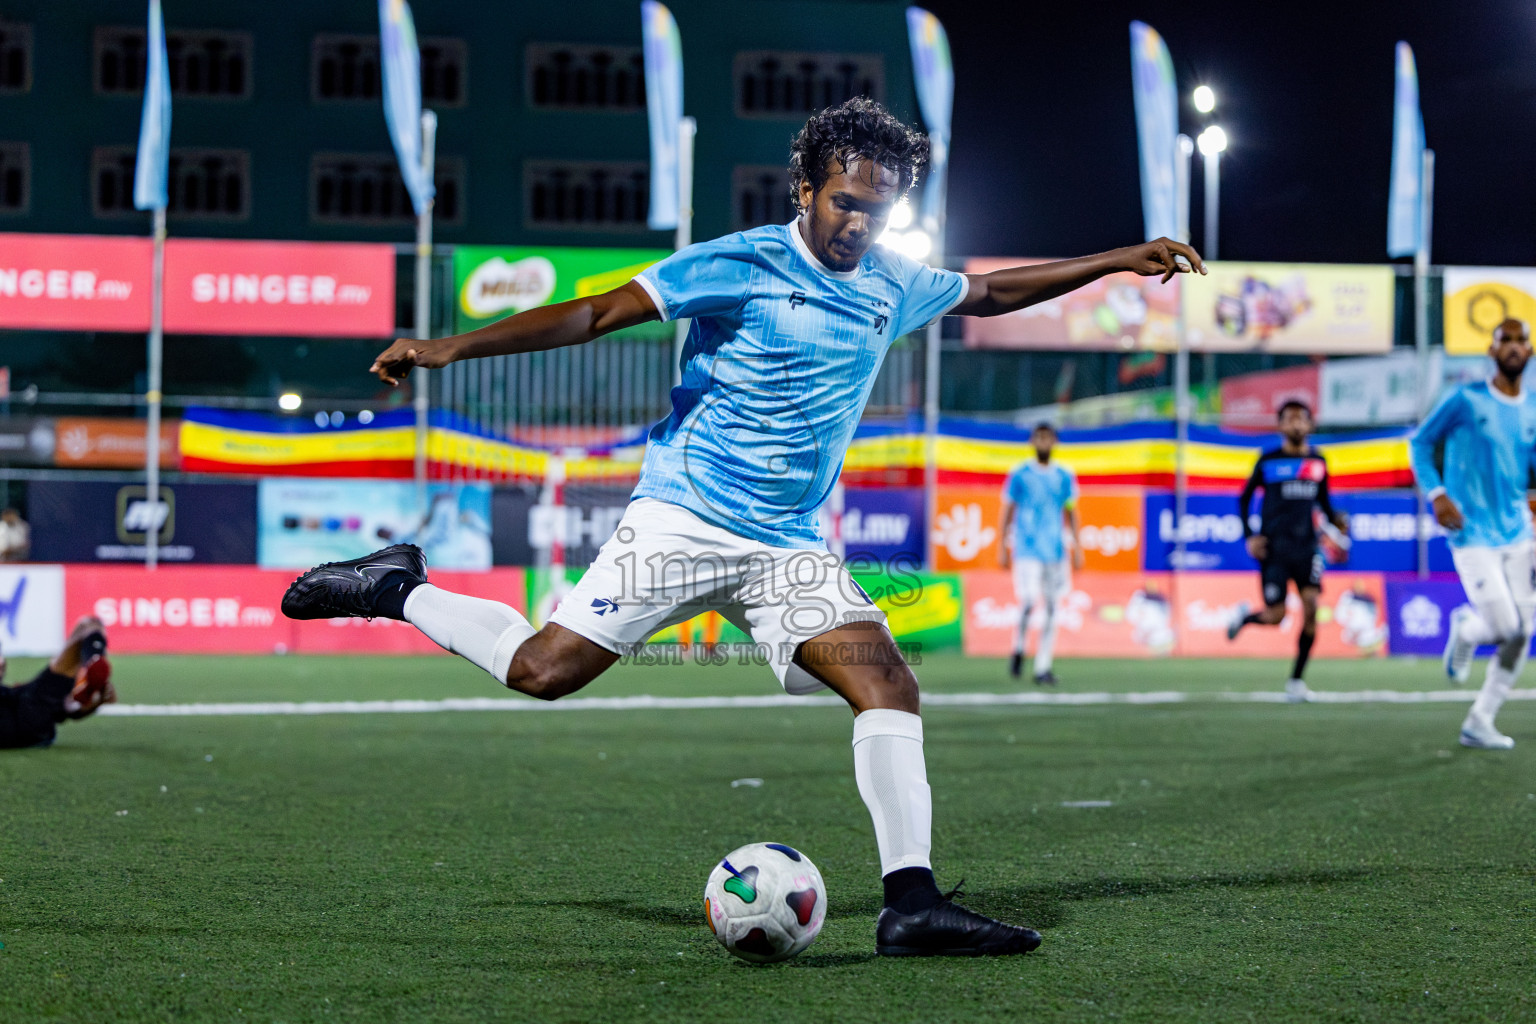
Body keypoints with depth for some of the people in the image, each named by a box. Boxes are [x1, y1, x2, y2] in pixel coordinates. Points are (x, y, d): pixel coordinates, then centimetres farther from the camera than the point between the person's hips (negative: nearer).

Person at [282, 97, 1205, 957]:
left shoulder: (893, 286, 11)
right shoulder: (738, 265, -9)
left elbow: (988, 293, 30)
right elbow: (595, 314, -11)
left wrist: (1117, 262, 27)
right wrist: (452, 348, -18)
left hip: (790, 549, 5)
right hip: (682, 522, -5)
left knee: (889, 686, -14)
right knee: (543, 670, -13)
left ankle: (912, 904, -15)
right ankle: (399, 591, 12)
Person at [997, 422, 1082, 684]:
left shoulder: (1065, 476, 9)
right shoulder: (1019, 475, 1)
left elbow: (1071, 512, 15)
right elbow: (1008, 510, 4)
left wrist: (1077, 547, 9)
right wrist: (1002, 546, 0)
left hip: (1056, 551, 3)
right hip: (1027, 550, -3)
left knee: (1051, 608, 1)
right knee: (1029, 602, -16)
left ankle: (1043, 668, 6)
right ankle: (1018, 649, 9)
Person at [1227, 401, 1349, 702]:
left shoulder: (1318, 462, 10)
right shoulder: (1268, 462, 0)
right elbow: (1244, 499, 8)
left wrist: (1336, 519, 2)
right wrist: (1249, 536, -4)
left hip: (1306, 547, 3)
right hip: (1274, 548, -3)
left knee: (1311, 607, -13)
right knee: (1275, 616, -8)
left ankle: (1296, 680, 0)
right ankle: (1244, 616, 30)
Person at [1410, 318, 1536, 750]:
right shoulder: (1465, 401, -7)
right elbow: (1420, 442, 1)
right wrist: (1437, 494, -12)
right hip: (1473, 534, -5)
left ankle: (1479, 723, 15)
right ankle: (1464, 630, 24)